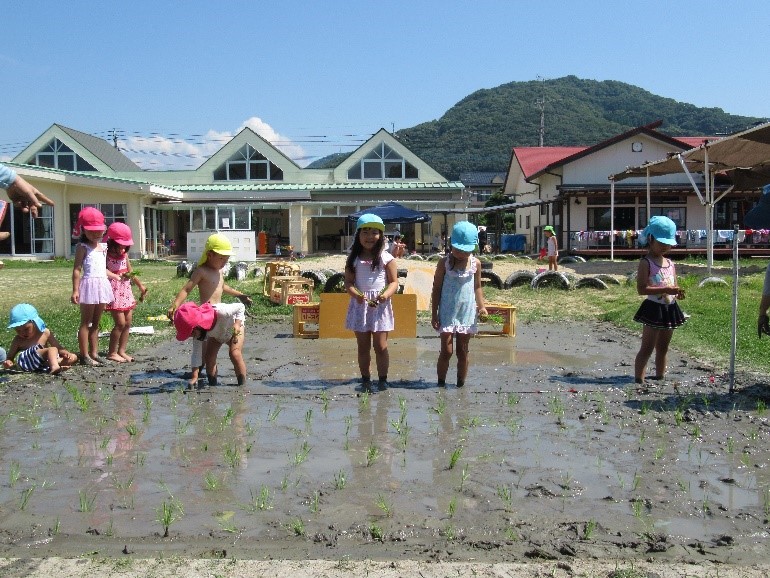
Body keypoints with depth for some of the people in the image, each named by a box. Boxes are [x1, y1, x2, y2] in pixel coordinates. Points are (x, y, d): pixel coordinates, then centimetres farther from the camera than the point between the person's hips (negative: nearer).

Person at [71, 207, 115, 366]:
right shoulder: (83, 247, -6)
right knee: (86, 323, -1)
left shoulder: (103, 247, 14)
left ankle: (94, 353, 19)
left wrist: (117, 277, 13)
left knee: (96, 323, 12)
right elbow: (77, 270, -10)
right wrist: (75, 290, -15)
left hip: (102, 285, 7)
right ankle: (85, 356, 2)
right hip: (89, 284, -7)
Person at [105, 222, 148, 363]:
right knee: (120, 323, -8)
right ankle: (112, 353, 5)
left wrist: (140, 285, 24)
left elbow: (130, 271, 21)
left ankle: (122, 351, 17)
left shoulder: (124, 254, 11)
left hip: (126, 290, 8)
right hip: (114, 291, -8)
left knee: (128, 322, 8)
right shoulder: (107, 254, -11)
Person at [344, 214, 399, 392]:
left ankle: (382, 379, 14)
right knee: (363, 346, 9)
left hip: (380, 305, -2)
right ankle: (365, 379, 21)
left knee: (380, 345, -1)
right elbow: (348, 282, 2)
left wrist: (386, 294, -21)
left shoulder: (386, 258, -2)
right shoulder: (353, 259, 4)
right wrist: (356, 294, -19)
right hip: (359, 304, 2)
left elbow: (394, 282, -1)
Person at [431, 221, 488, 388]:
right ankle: (441, 384, 11)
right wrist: (434, 314, -3)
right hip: (447, 313, -2)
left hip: (467, 313, 2)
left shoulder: (476, 264, 1)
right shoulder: (445, 263, -5)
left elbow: (477, 287, 11)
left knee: (462, 351, 9)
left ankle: (461, 384, 19)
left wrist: (482, 306, -5)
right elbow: (436, 289, -1)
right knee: (446, 351, -3)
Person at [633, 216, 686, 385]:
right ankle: (638, 380, -3)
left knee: (663, 348, 16)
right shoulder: (646, 263, -10)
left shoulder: (670, 264, 12)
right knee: (647, 348, -6)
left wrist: (677, 293, -5)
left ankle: (660, 377, 26)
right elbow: (641, 289, -20)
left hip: (670, 309, 7)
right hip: (654, 308, -7)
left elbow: (673, 286, 19)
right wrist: (666, 290, -26)